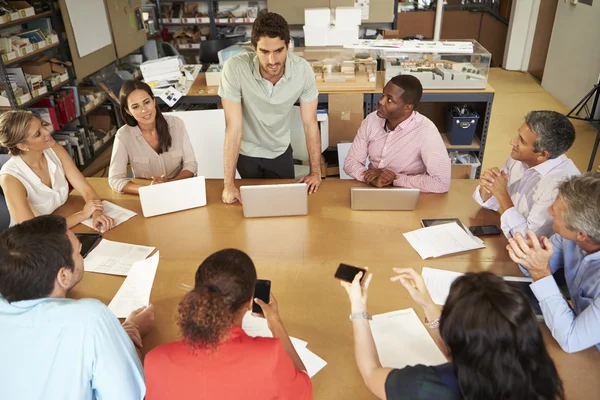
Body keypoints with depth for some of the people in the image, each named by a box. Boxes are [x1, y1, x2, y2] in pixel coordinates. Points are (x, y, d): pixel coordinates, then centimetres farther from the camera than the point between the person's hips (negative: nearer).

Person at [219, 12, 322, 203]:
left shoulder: (303, 69, -23)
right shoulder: (234, 68, -31)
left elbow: (310, 124, -16)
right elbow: (234, 127, -29)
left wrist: (316, 172, -19)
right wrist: (229, 184, -28)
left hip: (281, 151, 2)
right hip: (246, 152, -1)